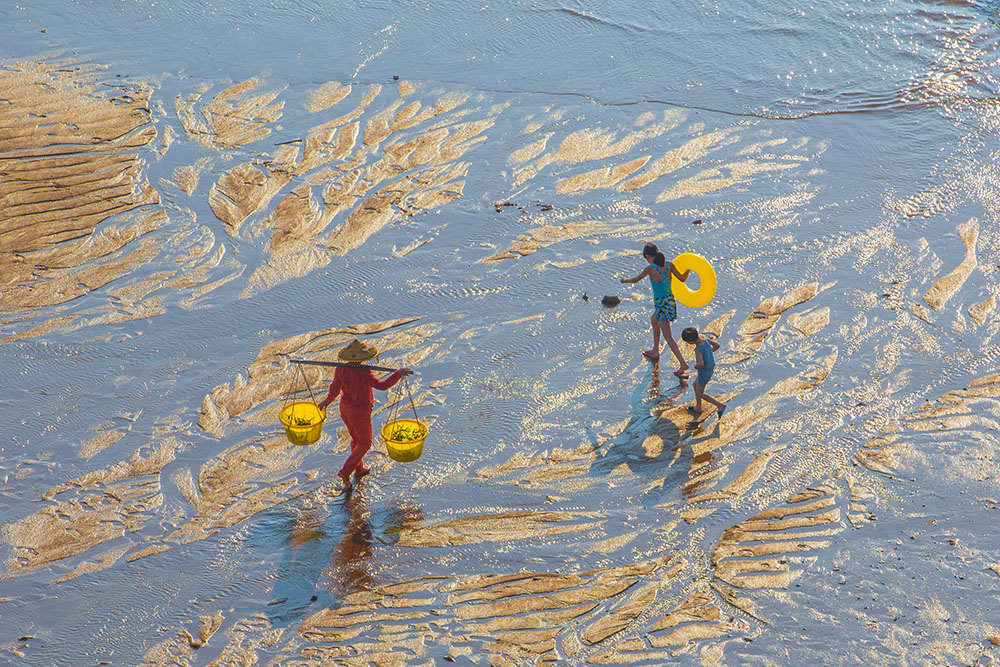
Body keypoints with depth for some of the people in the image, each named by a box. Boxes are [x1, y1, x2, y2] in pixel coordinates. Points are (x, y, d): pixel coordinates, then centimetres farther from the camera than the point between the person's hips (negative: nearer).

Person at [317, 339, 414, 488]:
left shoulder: (341, 370, -14)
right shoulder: (363, 374, -33)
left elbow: (334, 389, -1)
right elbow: (382, 385, -41)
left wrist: (327, 400, 18)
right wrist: (398, 374, -37)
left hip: (345, 409, 6)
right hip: (359, 413, -6)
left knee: (356, 439, 28)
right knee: (364, 444, 15)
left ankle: (359, 469, 44)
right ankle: (346, 471, 6)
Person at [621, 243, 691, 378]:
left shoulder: (650, 268, -17)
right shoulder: (669, 265, -5)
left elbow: (635, 279, -1)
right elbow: (682, 278, -3)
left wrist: (625, 280, 18)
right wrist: (688, 270, 13)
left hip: (660, 303, -7)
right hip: (670, 300, 7)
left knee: (668, 336, -3)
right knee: (654, 321, 34)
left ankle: (683, 364, -10)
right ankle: (655, 352, 48)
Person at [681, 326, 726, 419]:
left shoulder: (698, 349, -32)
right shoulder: (704, 339, -8)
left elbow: (701, 363, -43)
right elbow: (717, 345, 7)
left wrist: (696, 366, -20)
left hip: (704, 372, -9)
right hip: (711, 369, 9)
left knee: (699, 393, 9)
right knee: (695, 385, 26)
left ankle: (720, 405, 6)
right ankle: (698, 408, 40)